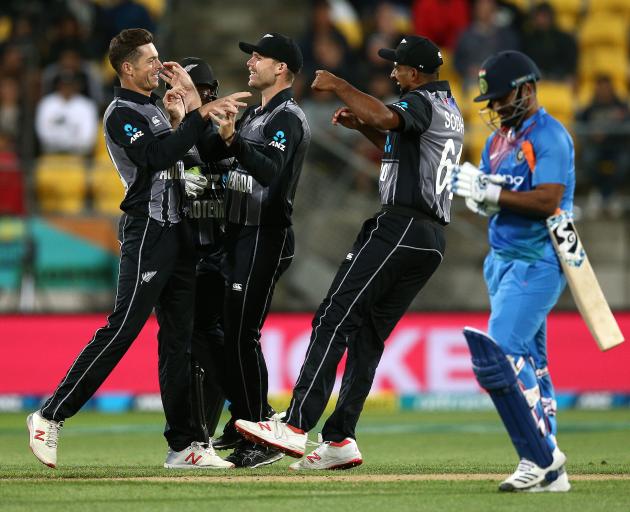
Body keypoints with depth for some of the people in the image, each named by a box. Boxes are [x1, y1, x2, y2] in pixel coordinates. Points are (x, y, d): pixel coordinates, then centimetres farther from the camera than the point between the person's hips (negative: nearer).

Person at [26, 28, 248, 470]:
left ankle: (183, 445, 7)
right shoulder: (121, 114, -7)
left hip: (177, 232, 9)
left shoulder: (155, 109, 21)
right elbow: (157, 157, -23)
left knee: (180, 338, 6)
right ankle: (52, 417, -10)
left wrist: (193, 102, 10)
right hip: (147, 232, -9)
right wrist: (199, 114, -24)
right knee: (122, 330, -14)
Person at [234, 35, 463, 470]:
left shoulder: (423, 102, -8)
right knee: (367, 332, 9)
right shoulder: (452, 111, 24)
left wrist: (338, 86, -18)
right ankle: (340, 440, 3)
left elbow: (386, 118, -30)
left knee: (335, 319, -15)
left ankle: (296, 426, -24)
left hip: (400, 229, -10)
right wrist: (361, 125, 22)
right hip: (432, 238, 10)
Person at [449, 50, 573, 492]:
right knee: (529, 365, 9)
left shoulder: (550, 137, -12)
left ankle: (542, 456, -11)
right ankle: (549, 473, 12)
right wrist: (474, 190, -9)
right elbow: (487, 203, 13)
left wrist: (490, 192, -22)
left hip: (537, 264, -9)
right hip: (502, 259, 9)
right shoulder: (499, 139, 15)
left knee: (499, 355, -18)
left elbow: (547, 202, -22)